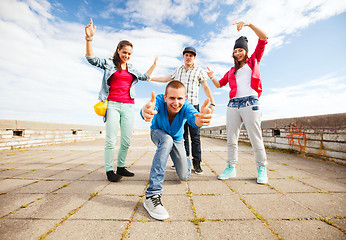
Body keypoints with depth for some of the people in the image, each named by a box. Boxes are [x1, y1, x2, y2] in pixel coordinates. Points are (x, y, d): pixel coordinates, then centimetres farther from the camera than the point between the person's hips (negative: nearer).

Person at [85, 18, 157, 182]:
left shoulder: (132, 70, 22)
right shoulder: (109, 64, 11)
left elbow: (145, 77, 35)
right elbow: (91, 58, -1)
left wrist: (154, 64, 33)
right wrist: (89, 39, -14)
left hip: (128, 107, 4)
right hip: (112, 105, -3)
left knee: (126, 140, 2)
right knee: (111, 139, -5)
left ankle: (121, 167, 17)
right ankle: (109, 170, 7)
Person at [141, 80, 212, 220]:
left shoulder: (185, 106, -32)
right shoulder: (159, 100, -34)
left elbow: (193, 117, -54)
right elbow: (148, 111, -56)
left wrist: (199, 119, -78)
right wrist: (146, 111, -81)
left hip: (177, 139, 2)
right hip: (158, 134, -1)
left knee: (184, 177, 1)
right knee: (167, 141, -39)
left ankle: (186, 161, 41)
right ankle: (152, 194, -33)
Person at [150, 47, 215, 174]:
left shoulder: (199, 70, 9)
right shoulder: (178, 70, 19)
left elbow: (206, 88, 5)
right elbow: (166, 79, 31)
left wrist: (212, 103, -4)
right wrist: (150, 78, 32)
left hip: (193, 106, -3)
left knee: (195, 136, -5)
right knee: (182, 135, 5)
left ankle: (197, 163, 5)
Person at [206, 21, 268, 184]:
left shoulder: (253, 61, 17)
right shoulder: (231, 71, 25)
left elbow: (263, 38, 8)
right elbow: (219, 84, 22)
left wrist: (249, 24, 0)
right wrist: (212, 77, 4)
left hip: (250, 103, -3)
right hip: (233, 104, 4)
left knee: (255, 138, -4)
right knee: (231, 138, 1)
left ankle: (261, 168, 11)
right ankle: (231, 167, 10)